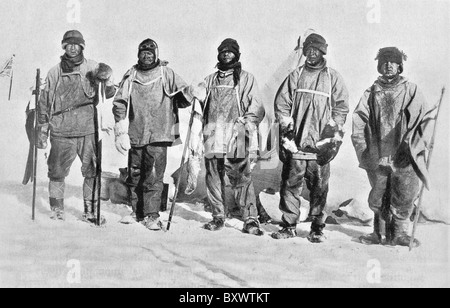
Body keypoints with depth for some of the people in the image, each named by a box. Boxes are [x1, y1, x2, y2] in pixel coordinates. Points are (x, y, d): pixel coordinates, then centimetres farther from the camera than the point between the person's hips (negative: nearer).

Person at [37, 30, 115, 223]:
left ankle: (91, 211, 11)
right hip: (61, 131, 1)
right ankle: (56, 209, 20)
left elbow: (108, 94, 1)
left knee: (93, 172, -1)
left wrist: (107, 82, -21)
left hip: (88, 129, -1)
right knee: (57, 172, 5)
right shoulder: (54, 73, 8)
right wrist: (42, 129, 13)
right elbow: (44, 103, 14)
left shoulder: (93, 68, 4)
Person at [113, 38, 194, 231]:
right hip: (135, 134, 3)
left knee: (154, 176, -9)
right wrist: (121, 131, 0)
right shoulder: (131, 76, 9)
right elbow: (120, 103, 9)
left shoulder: (167, 74, 5)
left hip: (158, 135, -3)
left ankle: (152, 215, -4)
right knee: (134, 175, 11)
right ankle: (136, 211, 26)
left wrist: (186, 95, -21)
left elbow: (184, 98, 4)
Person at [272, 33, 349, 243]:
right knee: (290, 184, 1)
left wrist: (334, 136, -3)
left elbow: (341, 108, 5)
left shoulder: (333, 78, 7)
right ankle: (289, 225, 10)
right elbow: (281, 104, 10)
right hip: (295, 142, 1)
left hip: (320, 144, -1)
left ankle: (317, 228, 10)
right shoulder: (295, 76, 10)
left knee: (319, 187, 1)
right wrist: (287, 127, 0)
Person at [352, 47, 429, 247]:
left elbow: (421, 119, -5)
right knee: (378, 199, 8)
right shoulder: (372, 92, 9)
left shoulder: (410, 90, 4)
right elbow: (358, 120, 6)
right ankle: (380, 232, 22)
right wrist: (363, 148, -4)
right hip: (377, 156, 2)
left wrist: (409, 144, -15)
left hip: (403, 158, -1)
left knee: (404, 198, 1)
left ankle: (399, 234, 14)